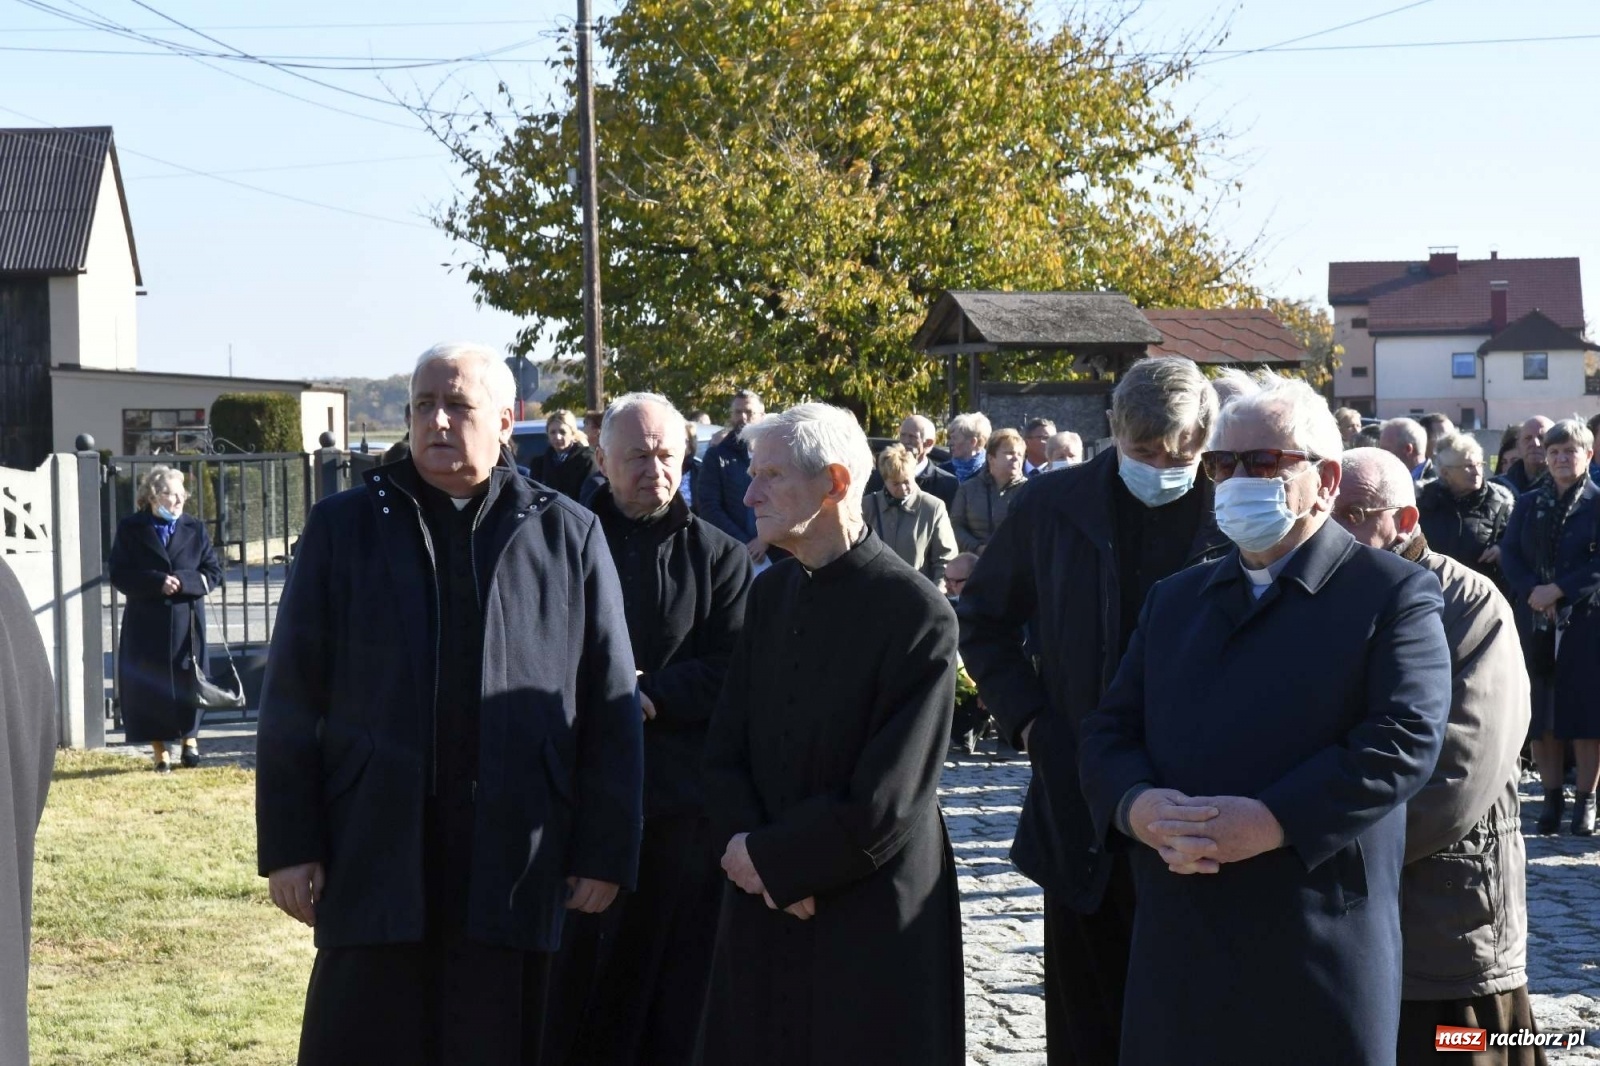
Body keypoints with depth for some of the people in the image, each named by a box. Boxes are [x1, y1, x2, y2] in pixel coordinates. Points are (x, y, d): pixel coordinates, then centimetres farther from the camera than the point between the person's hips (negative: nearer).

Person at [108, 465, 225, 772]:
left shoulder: (195, 529, 7)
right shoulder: (130, 529, 2)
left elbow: (214, 573, 3)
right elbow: (119, 575, -5)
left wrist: (183, 581, -16)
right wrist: (157, 582, -19)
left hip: (187, 623, 1)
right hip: (145, 624, -1)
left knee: (187, 684, 6)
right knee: (150, 687, 0)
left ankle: (189, 738, 26)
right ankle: (161, 752, 9)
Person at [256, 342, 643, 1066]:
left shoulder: (568, 536, 6)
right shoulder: (344, 528, 7)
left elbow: (611, 708, 5)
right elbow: (292, 700, 6)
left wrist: (606, 850, 1)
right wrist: (288, 844, 0)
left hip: (514, 863, 0)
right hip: (375, 857, 0)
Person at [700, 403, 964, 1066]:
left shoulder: (917, 614, -14)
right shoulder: (771, 593, 7)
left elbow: (885, 805, -16)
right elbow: (724, 757, 7)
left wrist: (770, 857, -7)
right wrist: (769, 868, -8)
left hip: (872, 927, -5)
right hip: (763, 914, 6)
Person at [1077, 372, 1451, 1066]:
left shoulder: (1395, 594, 1)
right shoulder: (1174, 599, 19)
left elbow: (1405, 739, -13)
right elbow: (1109, 733, 12)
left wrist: (1272, 822, -22)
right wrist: (1137, 805, -11)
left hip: (1321, 950, -4)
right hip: (1177, 945, 5)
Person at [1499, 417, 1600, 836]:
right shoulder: (1528, 503, 11)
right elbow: (1509, 553, 3)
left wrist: (1558, 591, -17)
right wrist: (1532, 591, -13)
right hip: (1535, 622, 3)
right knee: (1539, 710, 4)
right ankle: (1552, 796, 13)